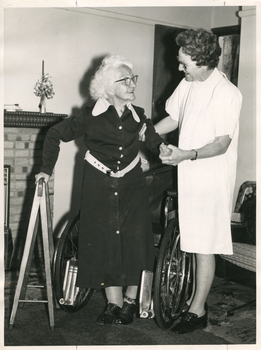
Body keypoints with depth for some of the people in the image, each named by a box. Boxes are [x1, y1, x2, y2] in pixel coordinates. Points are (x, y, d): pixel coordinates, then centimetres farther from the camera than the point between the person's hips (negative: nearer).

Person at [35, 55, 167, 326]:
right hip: (99, 187, -1)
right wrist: (46, 169, 0)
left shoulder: (138, 116, -1)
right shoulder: (91, 117, -8)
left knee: (135, 240, -4)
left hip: (132, 185, 2)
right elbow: (54, 135, 2)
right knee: (104, 242, 0)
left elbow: (154, 141, 8)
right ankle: (114, 303, 13)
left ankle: (130, 300, 13)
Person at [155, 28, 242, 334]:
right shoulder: (187, 85, 7)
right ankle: (195, 297, 28)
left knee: (204, 247, 0)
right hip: (187, 175, 7)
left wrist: (188, 155, -30)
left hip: (211, 180, -7)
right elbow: (174, 118, 19)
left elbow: (222, 144, -18)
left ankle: (197, 311, 10)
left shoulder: (226, 93, -16)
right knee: (191, 242, 14)